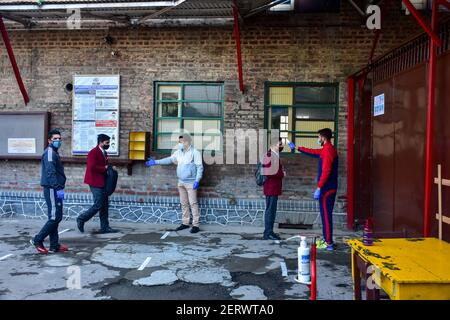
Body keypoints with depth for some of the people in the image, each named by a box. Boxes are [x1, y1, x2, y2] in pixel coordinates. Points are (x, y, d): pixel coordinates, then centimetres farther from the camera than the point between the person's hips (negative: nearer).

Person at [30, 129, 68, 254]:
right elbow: (50, 172, -21)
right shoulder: (50, 152, -10)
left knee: (56, 218, 11)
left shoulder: (54, 152, 19)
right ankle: (37, 240, 4)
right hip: (52, 190, -10)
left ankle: (54, 245, 15)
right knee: (54, 218, -7)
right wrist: (58, 188, -25)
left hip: (54, 190, 10)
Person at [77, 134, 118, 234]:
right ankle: (81, 219, 10)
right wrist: (105, 168, -16)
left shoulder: (104, 153, 17)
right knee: (98, 205, -8)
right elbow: (92, 167, -22)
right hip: (96, 183, -9)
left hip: (103, 183, 9)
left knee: (105, 205, 8)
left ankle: (105, 227, 12)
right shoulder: (93, 152, -12)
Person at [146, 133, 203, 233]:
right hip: (181, 182, 7)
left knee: (193, 203, -6)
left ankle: (196, 225, -1)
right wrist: (155, 162, 9)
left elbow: (200, 167, -12)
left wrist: (197, 180, -20)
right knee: (184, 204, 12)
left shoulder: (195, 152, -10)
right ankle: (185, 223, 21)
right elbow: (169, 159, 14)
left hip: (191, 183, -7)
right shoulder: (179, 152, 10)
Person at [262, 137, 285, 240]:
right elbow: (269, 172, -25)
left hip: (274, 187, 10)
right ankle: (267, 233, 2)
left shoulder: (275, 154, 14)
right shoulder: (269, 155, -17)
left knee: (272, 210, 13)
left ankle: (269, 232, 20)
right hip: (271, 187, -10)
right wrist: (282, 174, -14)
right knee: (270, 210, -4)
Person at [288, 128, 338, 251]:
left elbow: (326, 171, -23)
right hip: (329, 188, 10)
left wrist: (319, 188, -22)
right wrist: (296, 148, 34)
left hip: (327, 189, -10)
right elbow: (312, 152, 30)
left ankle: (329, 243, -1)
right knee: (325, 214, 14)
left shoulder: (328, 150, -16)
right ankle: (327, 240, 20)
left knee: (326, 215, -6)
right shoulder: (327, 150, 16)